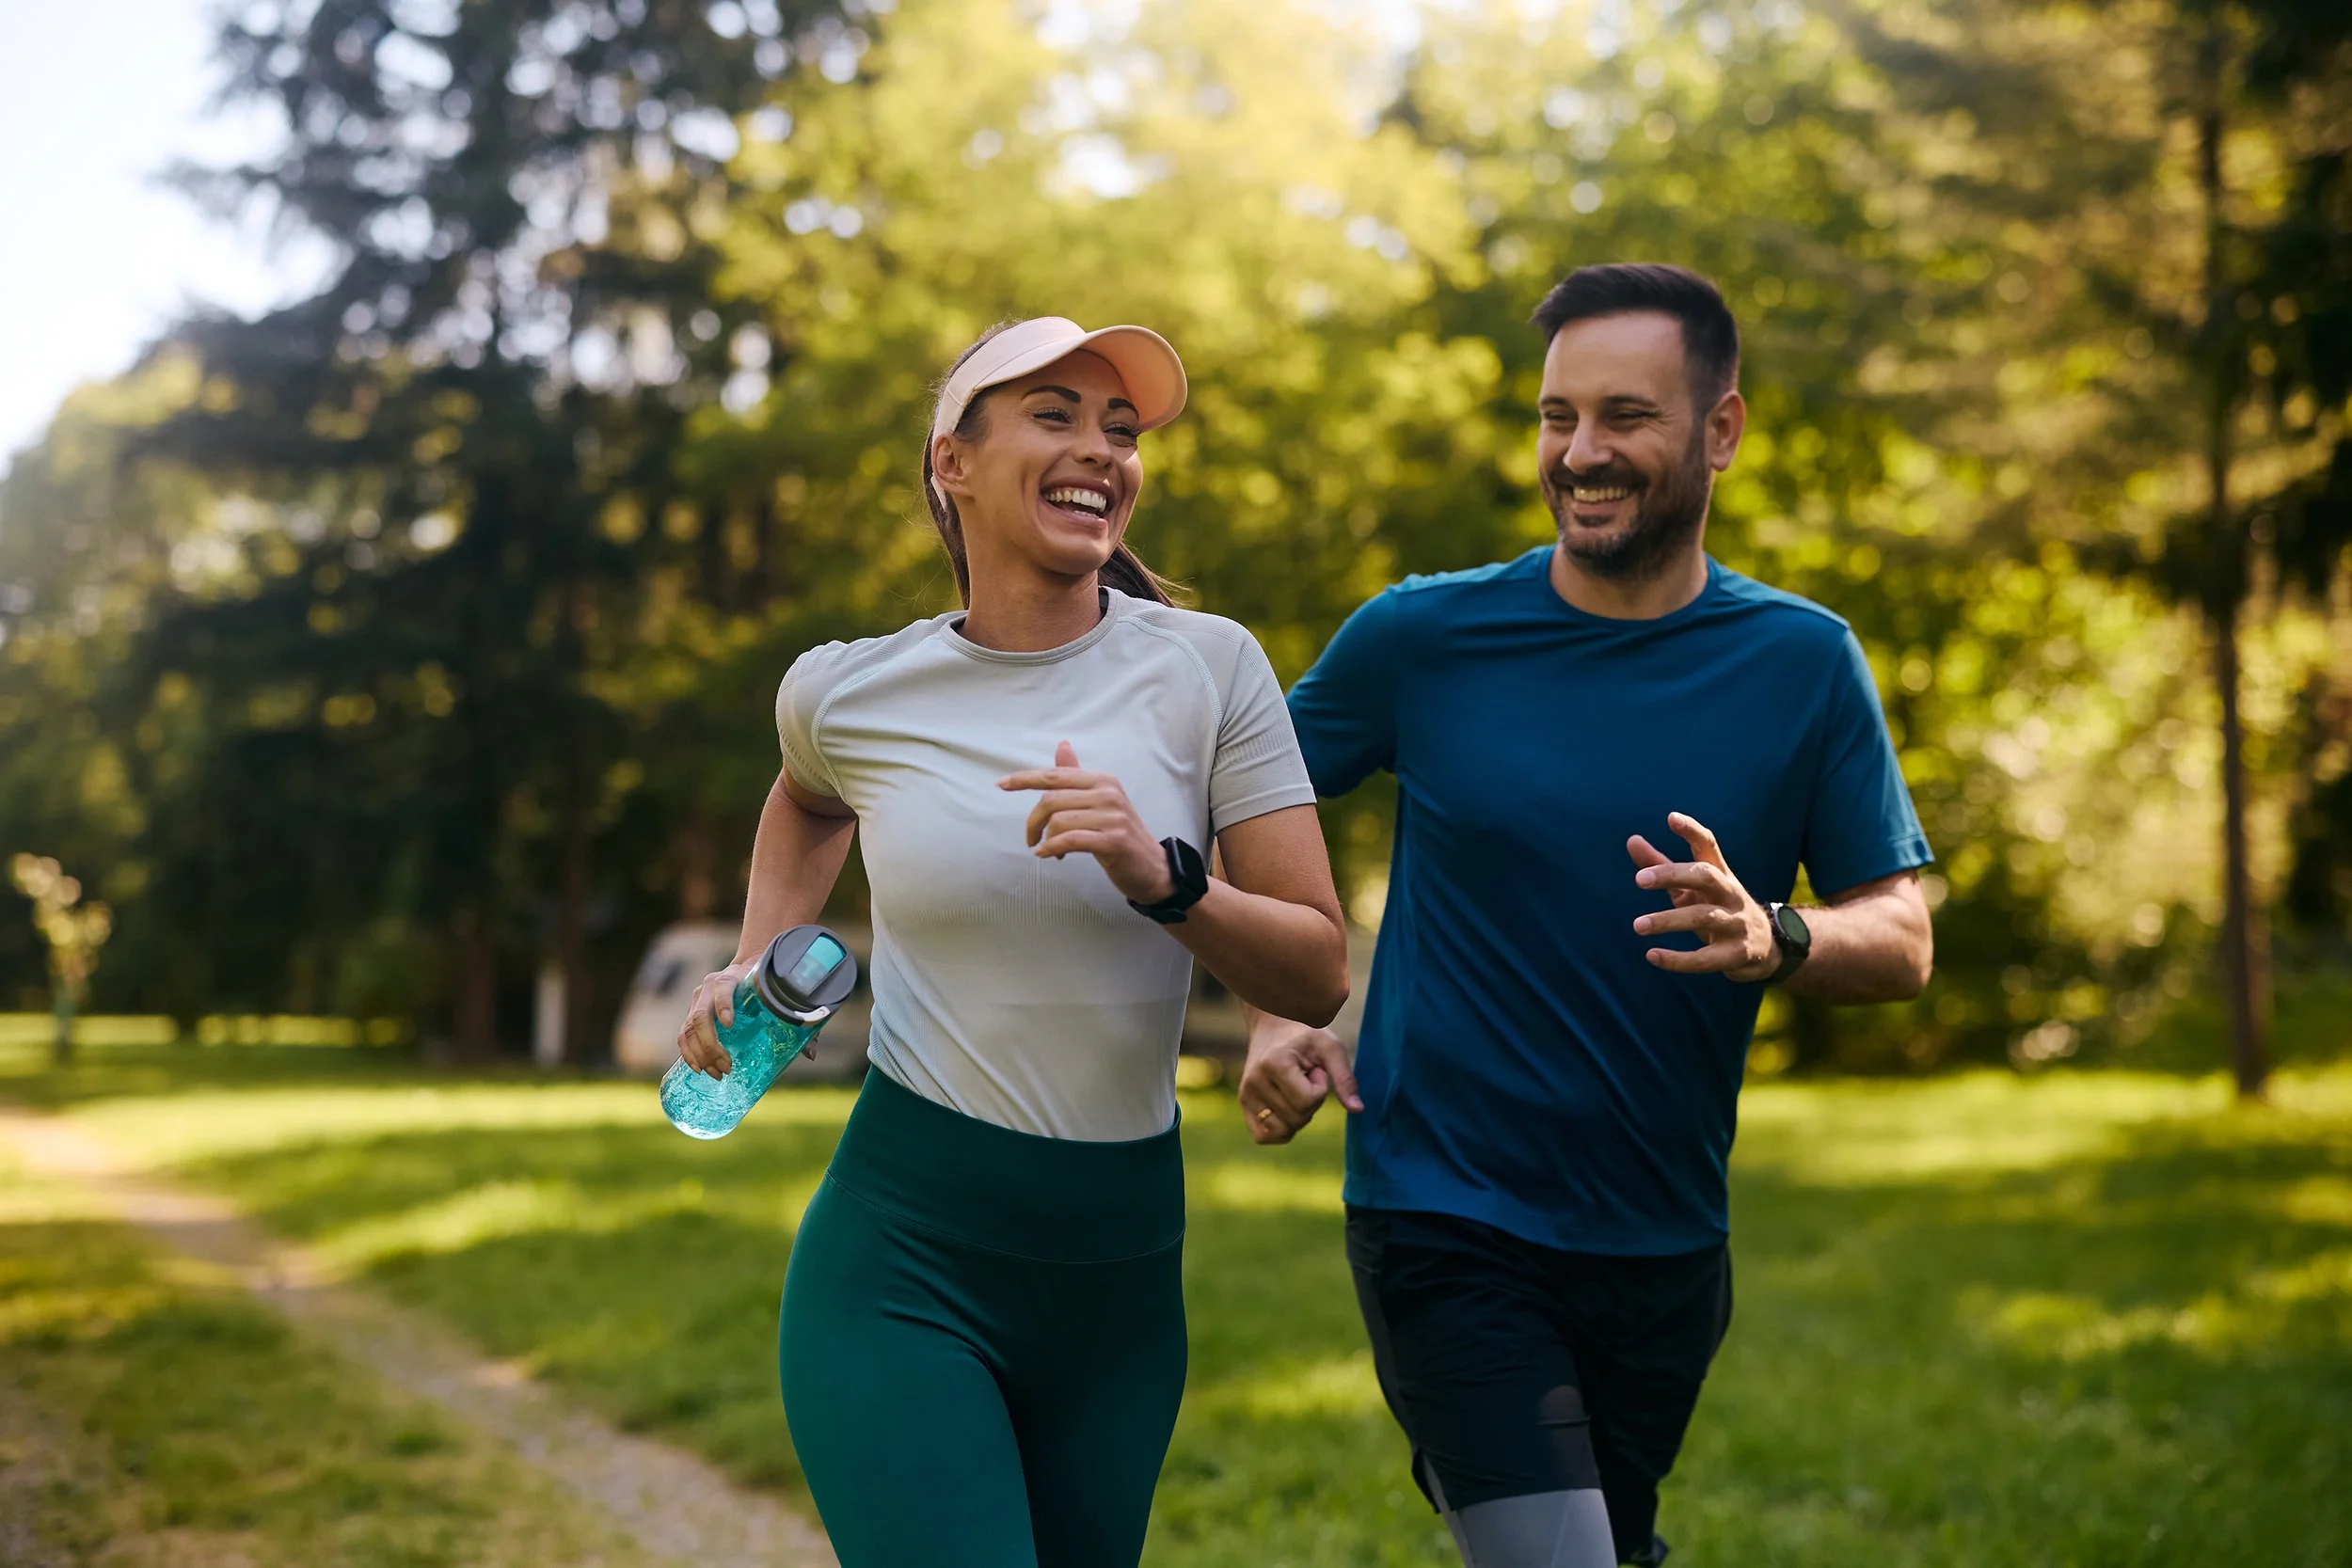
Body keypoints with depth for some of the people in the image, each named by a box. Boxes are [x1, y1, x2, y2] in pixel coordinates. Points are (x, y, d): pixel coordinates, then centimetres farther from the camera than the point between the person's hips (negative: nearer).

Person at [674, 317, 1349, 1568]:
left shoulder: (1207, 669, -4)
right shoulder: (845, 692, -1)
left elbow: (1318, 974, -5)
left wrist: (1161, 878, -21)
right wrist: (755, 963, 12)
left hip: (1123, 1269, 2)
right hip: (902, 1262, -2)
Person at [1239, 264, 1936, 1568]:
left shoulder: (1802, 665, -1)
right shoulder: (1423, 638, -5)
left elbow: (1903, 940, -3)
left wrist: (1773, 940, -25)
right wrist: (1272, 1019, -7)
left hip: (1664, 1243, 3)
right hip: (1445, 1225, -3)